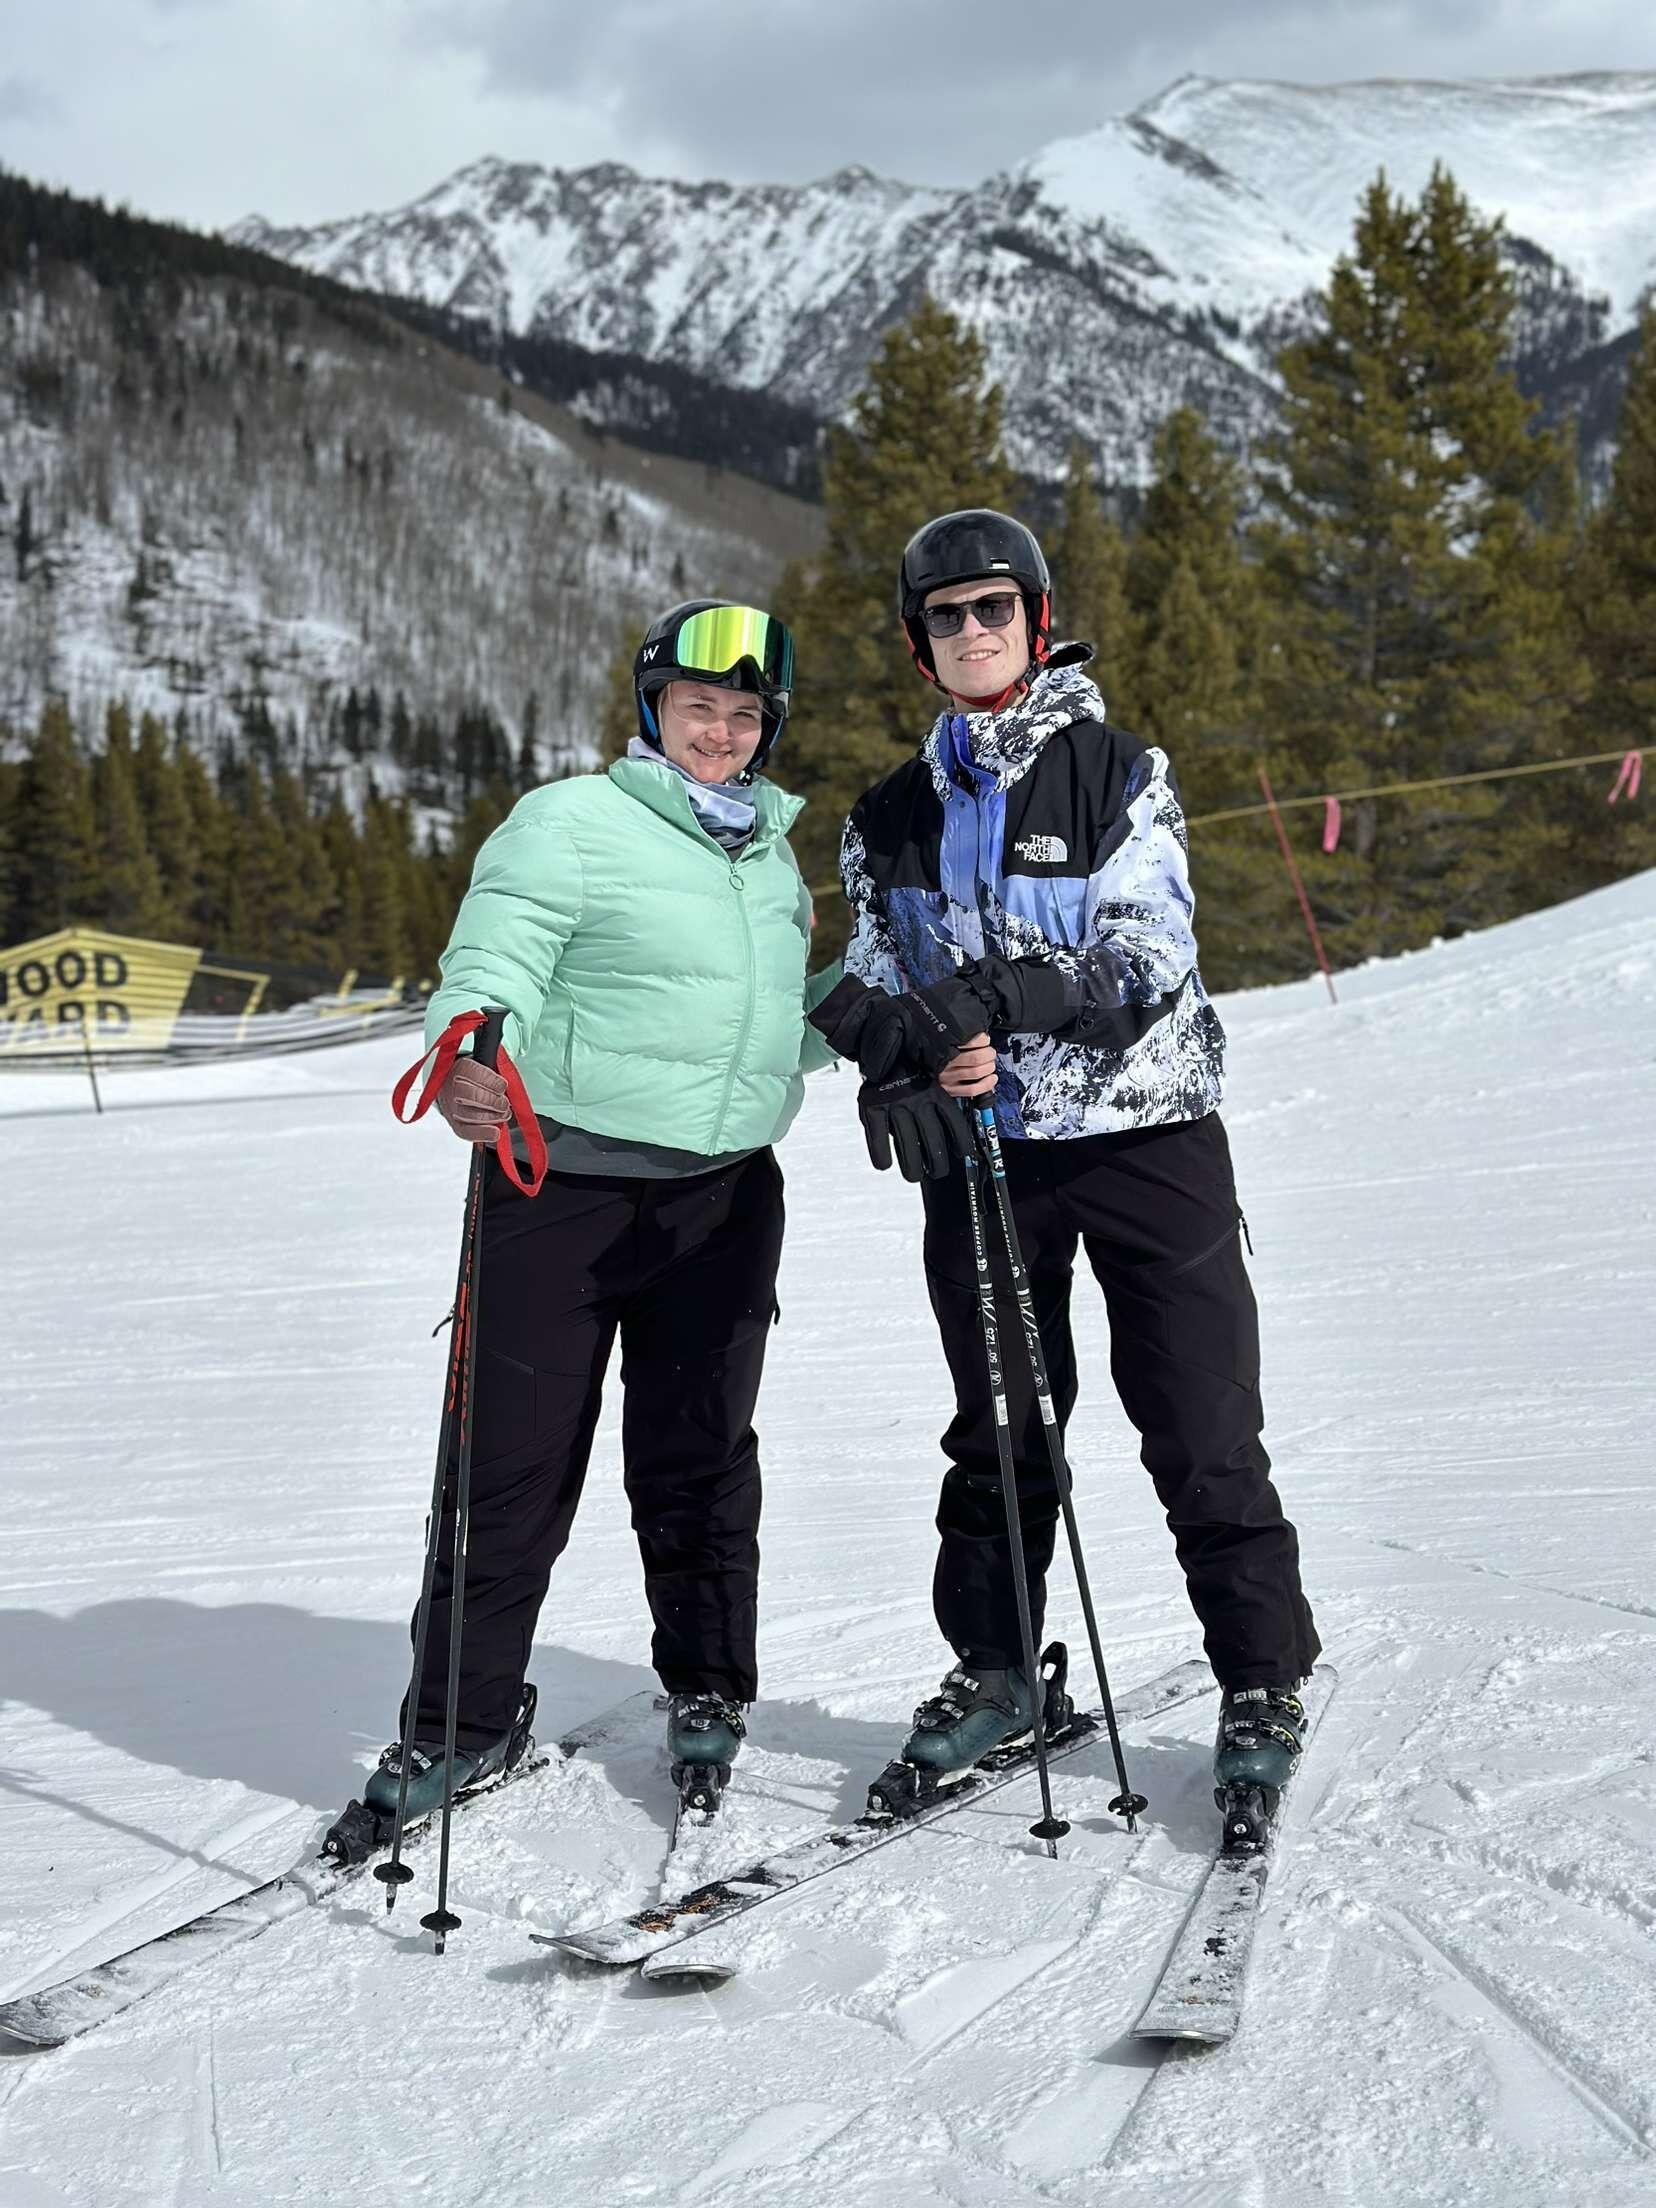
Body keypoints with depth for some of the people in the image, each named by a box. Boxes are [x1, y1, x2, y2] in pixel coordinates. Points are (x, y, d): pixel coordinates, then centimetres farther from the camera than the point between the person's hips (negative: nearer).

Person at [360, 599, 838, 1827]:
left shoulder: (769, 850, 17)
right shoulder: (571, 824, -6)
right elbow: (493, 964, -18)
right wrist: (468, 1051, -37)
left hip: (724, 1196, 5)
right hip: (567, 1188, -5)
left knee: (698, 1453, 10)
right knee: (517, 1460, -1)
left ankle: (708, 1688, 27)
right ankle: (470, 1717, 12)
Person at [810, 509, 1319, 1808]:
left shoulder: (1121, 776, -2)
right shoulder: (894, 819, 11)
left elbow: (1148, 966, -12)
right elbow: (873, 992, 12)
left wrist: (995, 994, -27)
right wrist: (905, 1070, -11)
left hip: (1143, 1131, -3)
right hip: (982, 1147, 3)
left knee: (1203, 1436, -2)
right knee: (999, 1430, 10)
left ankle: (1264, 1685, 9)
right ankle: (994, 1668, 24)